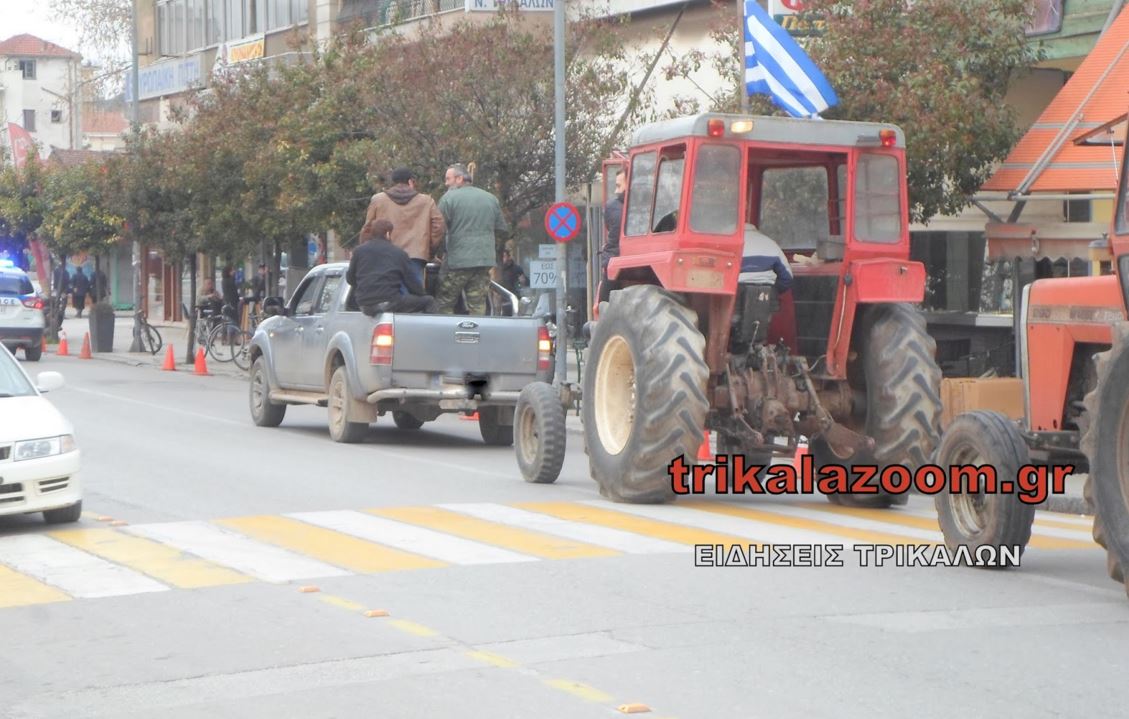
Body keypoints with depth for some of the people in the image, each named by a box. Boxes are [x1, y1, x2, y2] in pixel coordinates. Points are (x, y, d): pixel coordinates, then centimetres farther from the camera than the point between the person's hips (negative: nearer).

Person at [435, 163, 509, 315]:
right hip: (486, 259, 5)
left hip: (458, 261, -5)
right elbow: (502, 229, 19)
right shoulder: (492, 199, 13)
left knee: (444, 304, 2)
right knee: (478, 305, 4)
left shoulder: (449, 198, -4)